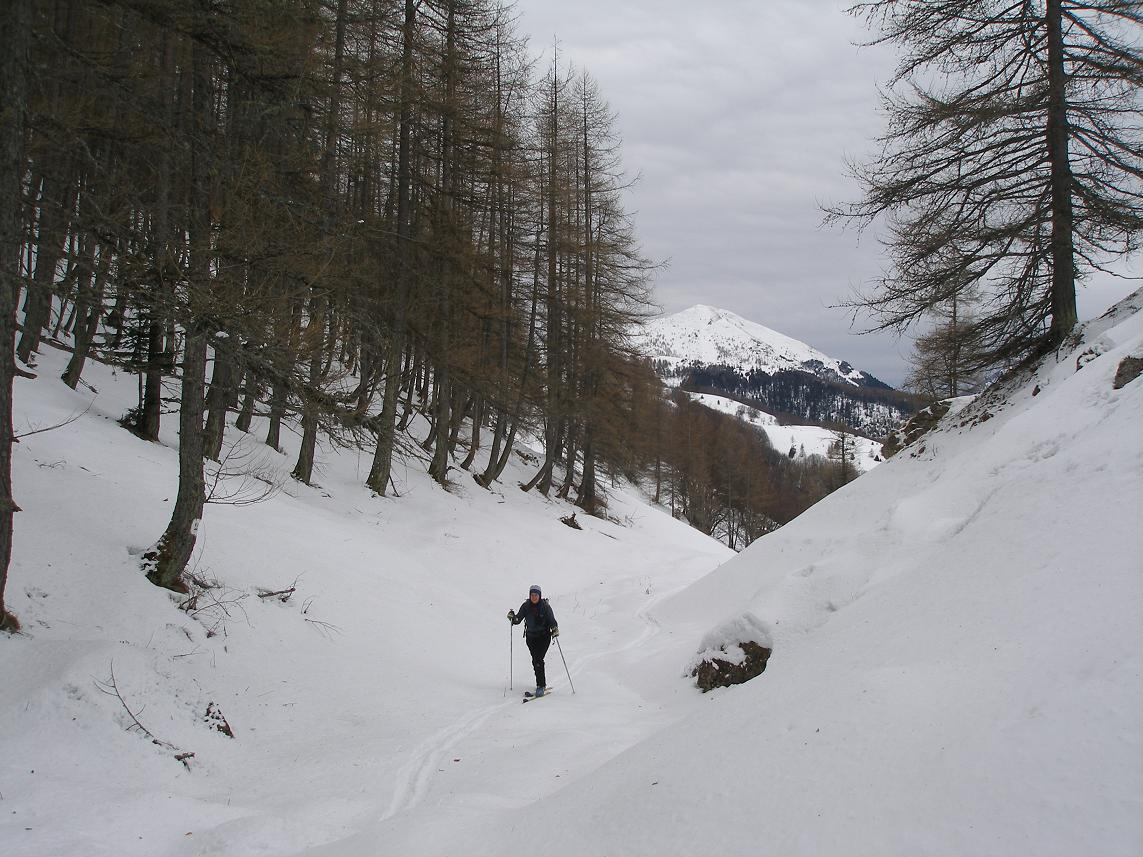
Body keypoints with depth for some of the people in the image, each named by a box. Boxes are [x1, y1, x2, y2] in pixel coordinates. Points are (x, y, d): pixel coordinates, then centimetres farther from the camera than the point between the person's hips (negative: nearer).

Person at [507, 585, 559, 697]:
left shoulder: (545, 606, -10)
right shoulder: (526, 606, -2)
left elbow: (551, 620, -8)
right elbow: (518, 619, -3)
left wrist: (555, 629, -27)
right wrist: (512, 617, -24)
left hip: (544, 636, -4)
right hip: (531, 636, 4)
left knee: (538, 660, -16)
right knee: (535, 660, 7)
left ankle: (541, 685, -13)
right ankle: (542, 682, 24)